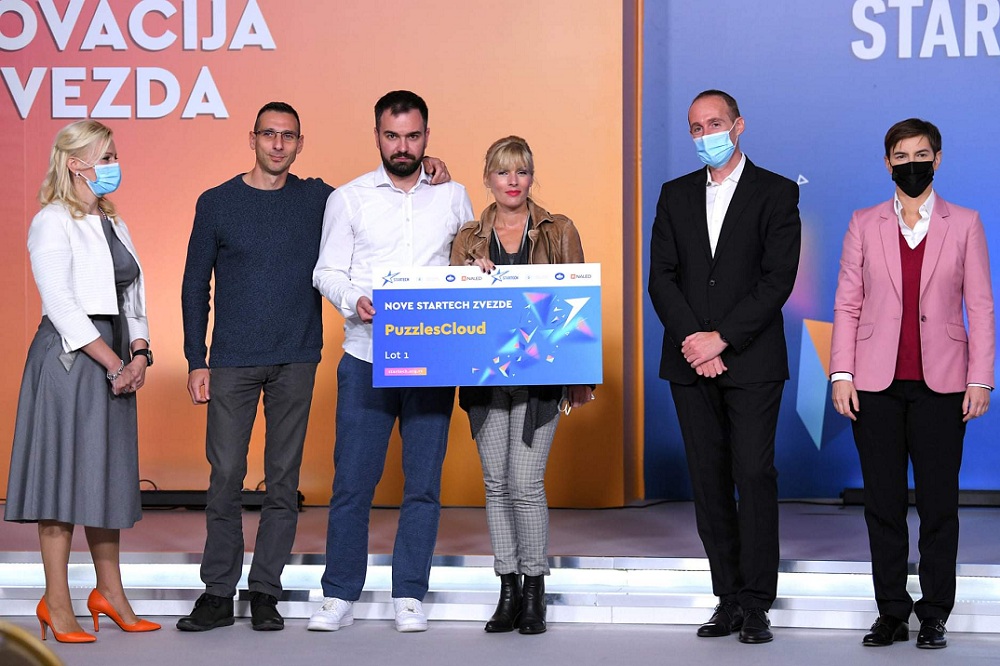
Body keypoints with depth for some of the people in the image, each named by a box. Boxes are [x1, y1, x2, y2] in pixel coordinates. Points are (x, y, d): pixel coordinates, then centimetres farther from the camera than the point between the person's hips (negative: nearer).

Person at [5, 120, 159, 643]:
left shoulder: (114, 225, 17)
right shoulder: (52, 223, -7)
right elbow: (62, 305, -15)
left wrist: (138, 354, -2)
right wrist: (114, 364, -17)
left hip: (114, 360, 8)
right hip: (68, 358, -8)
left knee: (108, 472, 10)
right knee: (66, 471, -5)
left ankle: (110, 593, 19)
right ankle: (56, 603, 2)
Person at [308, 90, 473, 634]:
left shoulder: (453, 197, 10)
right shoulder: (349, 199, 5)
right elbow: (327, 272, 3)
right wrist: (354, 301, -16)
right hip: (366, 357, -1)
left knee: (423, 482, 3)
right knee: (352, 480, -2)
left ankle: (409, 596, 13)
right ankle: (340, 597, 8)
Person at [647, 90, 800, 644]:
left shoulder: (776, 193, 2)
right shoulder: (675, 196, 13)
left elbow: (778, 279, -7)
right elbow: (661, 277, 6)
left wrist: (721, 338, -13)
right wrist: (692, 340, -8)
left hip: (752, 360, -4)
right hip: (691, 361, 4)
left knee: (754, 475, -8)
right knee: (709, 480, 5)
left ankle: (755, 603, -1)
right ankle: (728, 598, 12)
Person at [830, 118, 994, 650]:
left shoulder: (964, 224, 5)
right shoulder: (864, 225, 8)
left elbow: (980, 306, 3)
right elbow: (847, 304, 6)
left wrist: (980, 380, -4)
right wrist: (841, 374, -3)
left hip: (940, 384, -1)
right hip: (876, 384, 1)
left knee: (938, 502, 2)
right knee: (883, 501, 5)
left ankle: (934, 615, 13)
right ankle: (891, 614, 14)